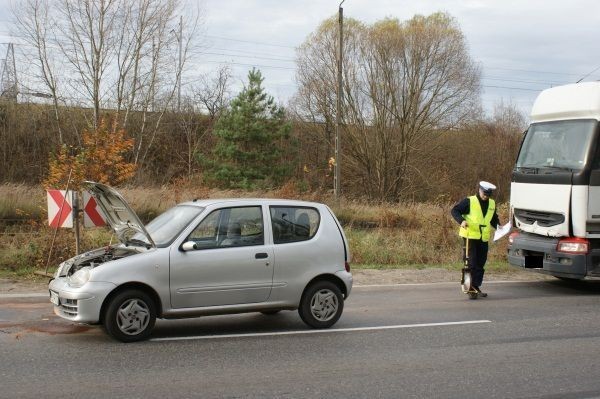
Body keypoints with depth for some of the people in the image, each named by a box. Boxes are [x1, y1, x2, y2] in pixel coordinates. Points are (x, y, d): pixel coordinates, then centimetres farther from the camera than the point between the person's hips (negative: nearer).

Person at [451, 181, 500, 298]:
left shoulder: (492, 204, 10)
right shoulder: (469, 201, -7)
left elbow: (494, 219, 24)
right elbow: (454, 210, -9)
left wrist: (498, 226, 4)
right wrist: (461, 220, -25)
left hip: (484, 238, 6)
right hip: (470, 236, -5)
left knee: (481, 263, 7)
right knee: (471, 262, -8)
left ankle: (476, 286, 15)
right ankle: (469, 284, 0)